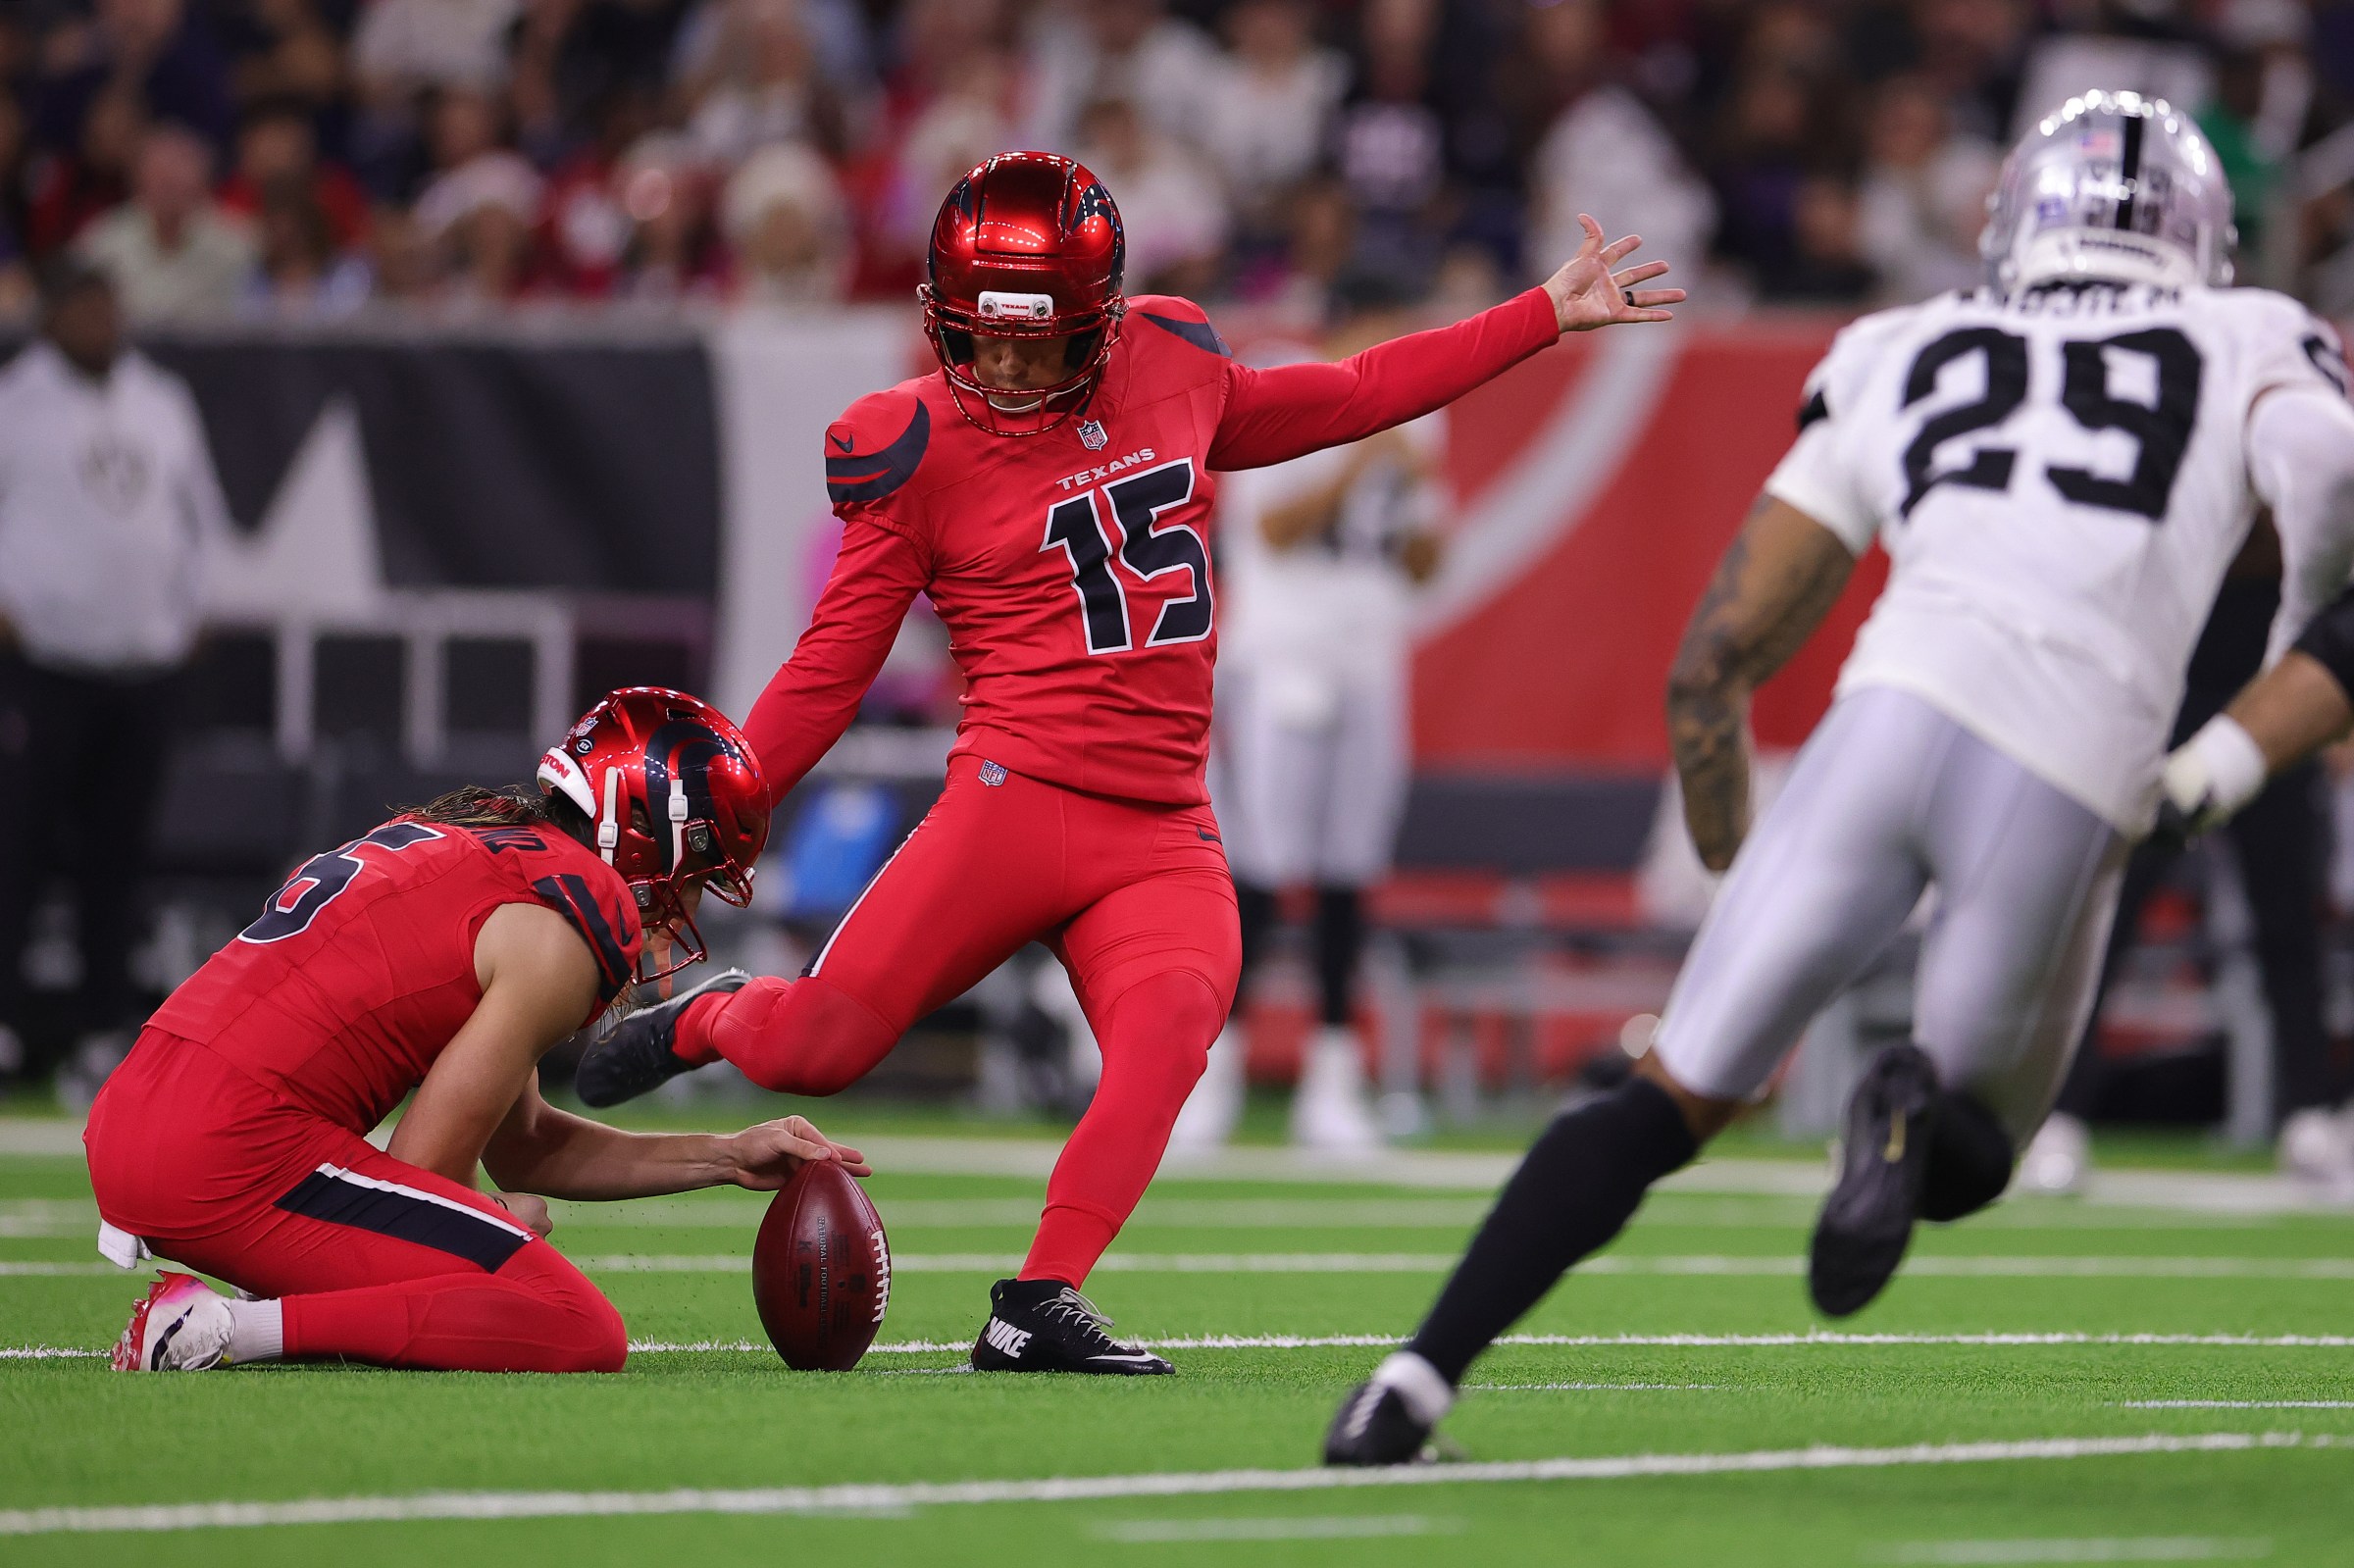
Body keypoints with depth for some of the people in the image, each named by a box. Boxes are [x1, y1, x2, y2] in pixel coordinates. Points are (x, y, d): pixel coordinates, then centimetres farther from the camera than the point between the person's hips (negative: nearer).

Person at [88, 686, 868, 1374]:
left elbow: (520, 1144, 27)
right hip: (238, 1158, -10)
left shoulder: (470, 837, 22)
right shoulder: (567, 929, -7)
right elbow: (424, 1170, -7)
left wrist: (725, 1159, 28)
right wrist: (508, 1220, 14)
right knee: (581, 1334, -13)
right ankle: (224, 1327, -19)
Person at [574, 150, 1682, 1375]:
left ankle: (1040, 1305, -29)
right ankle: (715, 1016, 22)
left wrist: (1548, 316, 28)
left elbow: (1343, 400, 28)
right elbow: (829, 672, 6)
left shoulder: (1171, 367, 12)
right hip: (1016, 803, -3)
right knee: (814, 1048, -14)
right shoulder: (924, 450, 0)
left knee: (1170, 1023, -28)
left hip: (1165, 838, 3)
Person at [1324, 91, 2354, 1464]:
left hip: (1896, 717, 1)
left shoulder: (1898, 364, 27)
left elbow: (1712, 667, 26)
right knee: (1968, 1160, 22)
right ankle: (1919, 1105, -14)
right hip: (2075, 786, -1)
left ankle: (1416, 1383, -5)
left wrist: (1735, 871, 41)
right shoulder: (2243, 349, 23)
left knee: (1673, 1100, 12)